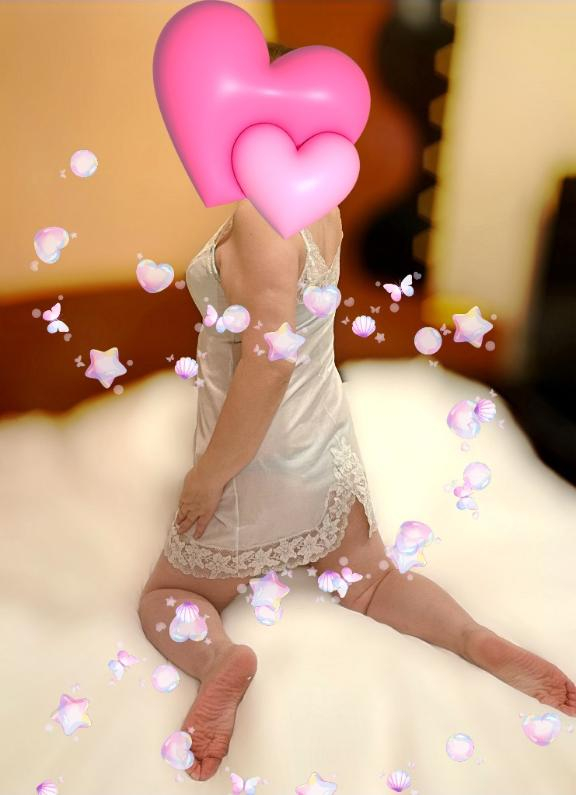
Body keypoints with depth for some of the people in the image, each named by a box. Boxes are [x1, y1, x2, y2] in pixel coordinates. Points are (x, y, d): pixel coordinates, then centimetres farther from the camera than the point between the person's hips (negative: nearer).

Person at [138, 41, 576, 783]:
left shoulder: (264, 212, -24)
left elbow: (270, 357, -31)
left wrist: (209, 475, -22)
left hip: (263, 467, -7)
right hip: (328, 447, 8)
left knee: (164, 597, 16)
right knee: (372, 583, 25)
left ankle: (221, 660, -14)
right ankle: (479, 641, 2)